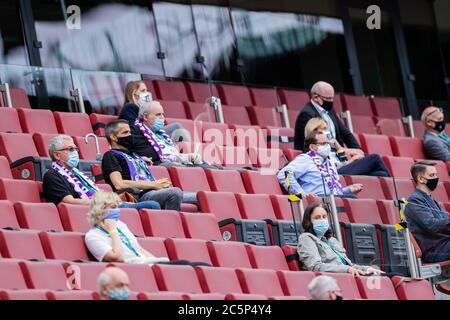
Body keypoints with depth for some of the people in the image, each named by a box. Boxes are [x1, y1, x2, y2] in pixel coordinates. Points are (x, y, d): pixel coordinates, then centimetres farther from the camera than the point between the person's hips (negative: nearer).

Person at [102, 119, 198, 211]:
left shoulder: (132, 154, 32)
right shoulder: (111, 156, 5)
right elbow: (119, 184, -12)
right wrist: (153, 184, -12)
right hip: (138, 197, -9)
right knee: (175, 192, -37)